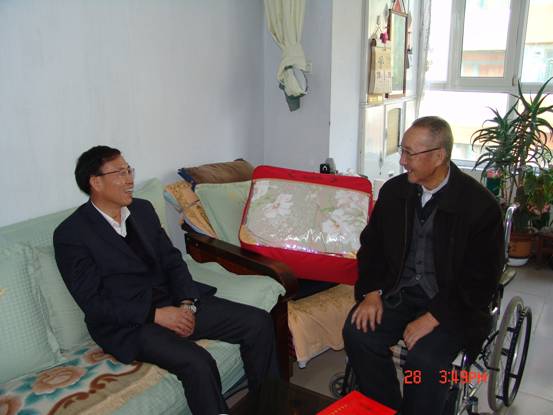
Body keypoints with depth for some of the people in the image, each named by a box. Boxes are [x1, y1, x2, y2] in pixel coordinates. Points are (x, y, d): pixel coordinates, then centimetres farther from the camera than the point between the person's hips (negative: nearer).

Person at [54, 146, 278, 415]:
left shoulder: (143, 209, 9)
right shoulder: (70, 234, -9)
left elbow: (172, 260, 9)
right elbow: (93, 302, -13)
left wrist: (186, 303, -8)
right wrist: (155, 314, -20)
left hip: (173, 302, 6)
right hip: (127, 322, -6)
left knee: (258, 322, -5)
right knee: (197, 363, -32)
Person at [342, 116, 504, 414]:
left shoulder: (480, 205, -13)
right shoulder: (394, 190, 1)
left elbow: (481, 279, -12)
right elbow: (372, 244, 11)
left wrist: (433, 317, -20)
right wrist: (372, 292, -5)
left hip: (452, 303, -4)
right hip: (398, 292, 5)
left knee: (425, 359, -28)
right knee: (357, 331, -18)